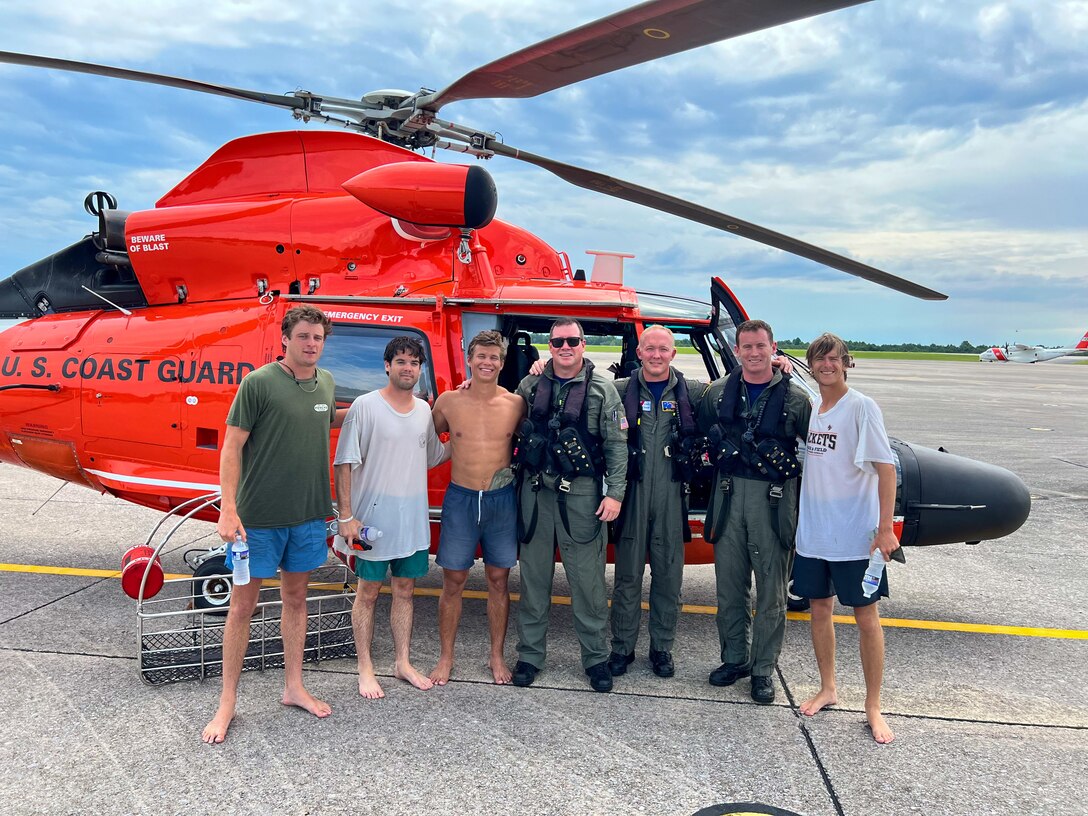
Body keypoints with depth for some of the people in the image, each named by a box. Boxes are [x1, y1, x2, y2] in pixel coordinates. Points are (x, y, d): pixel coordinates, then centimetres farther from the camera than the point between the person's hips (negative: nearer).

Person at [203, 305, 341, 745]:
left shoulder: (325, 382, 5)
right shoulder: (259, 382, -12)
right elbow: (231, 447, -12)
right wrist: (228, 510, -18)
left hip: (308, 514, 5)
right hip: (258, 516, -5)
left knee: (296, 600, 16)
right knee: (243, 605, 5)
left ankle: (294, 687, 31)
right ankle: (227, 703, 18)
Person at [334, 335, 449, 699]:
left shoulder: (425, 411, 8)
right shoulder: (365, 406, -8)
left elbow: (434, 455, 22)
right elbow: (344, 463, -10)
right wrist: (346, 516, -14)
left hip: (414, 518, 5)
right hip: (373, 515, -5)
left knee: (405, 590, 13)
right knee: (368, 591, 5)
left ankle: (403, 662, 26)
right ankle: (365, 669, 18)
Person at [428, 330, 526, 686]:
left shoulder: (516, 403, -1)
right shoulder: (448, 402, -2)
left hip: (502, 499, 1)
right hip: (460, 498, 0)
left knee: (499, 579, 10)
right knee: (453, 581, 6)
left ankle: (497, 656, 25)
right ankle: (446, 657, 21)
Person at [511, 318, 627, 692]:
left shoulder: (602, 389, 0)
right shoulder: (530, 386, 8)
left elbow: (617, 445, -2)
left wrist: (615, 493, -8)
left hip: (581, 493, -2)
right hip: (535, 491, 3)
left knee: (588, 578, 2)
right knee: (534, 575, 11)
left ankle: (596, 657, 18)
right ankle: (530, 654, 25)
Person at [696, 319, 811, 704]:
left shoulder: (794, 397, -1)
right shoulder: (718, 392, 8)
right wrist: (719, 450, 7)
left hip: (774, 499, -2)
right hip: (729, 495, 3)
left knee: (771, 590, 5)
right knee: (729, 585, 10)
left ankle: (763, 669, 18)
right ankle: (734, 659, 27)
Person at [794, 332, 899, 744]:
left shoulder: (861, 407, -10)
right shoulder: (808, 408, 6)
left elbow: (886, 467, -13)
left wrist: (885, 527, -17)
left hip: (855, 536, -5)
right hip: (813, 532, 5)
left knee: (866, 618, 4)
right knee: (820, 609, 14)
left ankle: (873, 706, 18)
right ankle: (827, 689, 31)